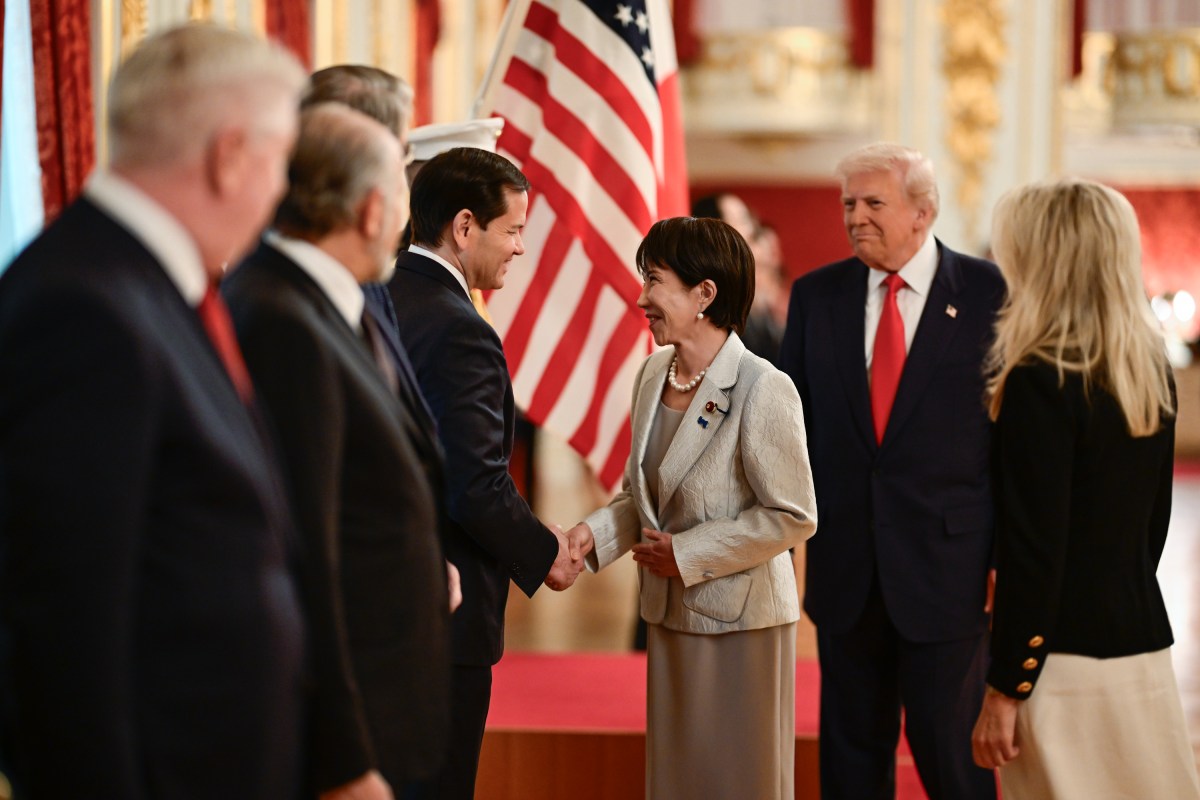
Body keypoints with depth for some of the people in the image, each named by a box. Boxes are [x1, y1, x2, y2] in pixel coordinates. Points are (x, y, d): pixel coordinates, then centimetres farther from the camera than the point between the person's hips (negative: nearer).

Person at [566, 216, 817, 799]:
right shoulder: (653, 374, 4)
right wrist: (592, 535, -5)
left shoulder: (762, 389, -19)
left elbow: (792, 516, -17)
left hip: (740, 618, -7)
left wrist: (686, 554, -16)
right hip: (670, 614, 7)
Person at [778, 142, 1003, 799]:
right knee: (852, 744, 12)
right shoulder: (816, 295, 6)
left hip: (948, 564, -4)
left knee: (950, 741, 0)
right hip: (845, 565, 4)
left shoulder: (991, 294, -5)